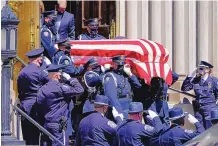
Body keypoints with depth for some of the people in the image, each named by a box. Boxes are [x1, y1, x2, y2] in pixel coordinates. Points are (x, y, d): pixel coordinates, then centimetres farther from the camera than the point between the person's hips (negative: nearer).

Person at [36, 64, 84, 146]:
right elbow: (79, 90, -15)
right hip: (58, 126, -8)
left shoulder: (42, 89, 10)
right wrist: (70, 79, -2)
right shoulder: (59, 87, -13)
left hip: (47, 124, 8)